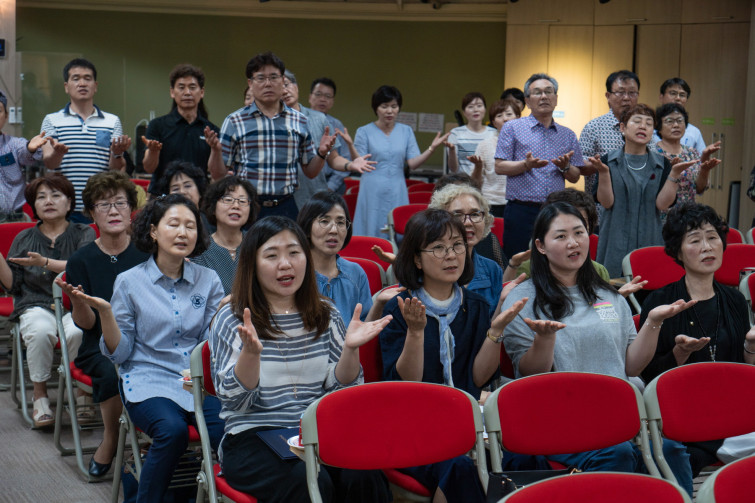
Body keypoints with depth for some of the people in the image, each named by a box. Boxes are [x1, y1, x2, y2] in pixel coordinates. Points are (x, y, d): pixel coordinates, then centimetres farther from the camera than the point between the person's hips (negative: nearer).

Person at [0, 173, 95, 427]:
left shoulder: (84, 234, 11)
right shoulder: (24, 239, 18)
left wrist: (45, 263, -17)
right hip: (36, 306, 2)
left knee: (78, 332, -37)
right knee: (40, 331, -35)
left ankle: (83, 392, -14)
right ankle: (40, 395, -15)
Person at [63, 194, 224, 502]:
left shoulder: (208, 280, 10)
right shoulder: (130, 283, 4)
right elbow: (119, 353, 2)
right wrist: (104, 312, -12)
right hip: (149, 380, -2)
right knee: (172, 429, -33)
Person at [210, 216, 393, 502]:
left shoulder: (326, 317, 12)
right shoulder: (231, 321, 1)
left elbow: (338, 392, 9)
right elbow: (235, 400, -8)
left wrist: (350, 350, -9)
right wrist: (251, 352, -26)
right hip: (254, 438, -3)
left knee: (364, 478, -26)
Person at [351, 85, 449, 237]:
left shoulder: (406, 131, 9)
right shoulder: (364, 132, 2)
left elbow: (413, 163, 1)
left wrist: (431, 148, -12)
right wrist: (350, 146, -21)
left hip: (397, 193, 2)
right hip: (373, 192, -2)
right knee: (371, 234, -1)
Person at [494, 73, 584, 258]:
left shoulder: (567, 135, 17)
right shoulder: (512, 128, 6)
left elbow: (575, 177, 16)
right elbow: (499, 167, -1)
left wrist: (565, 167, -6)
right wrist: (526, 165, -16)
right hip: (521, 212, -3)